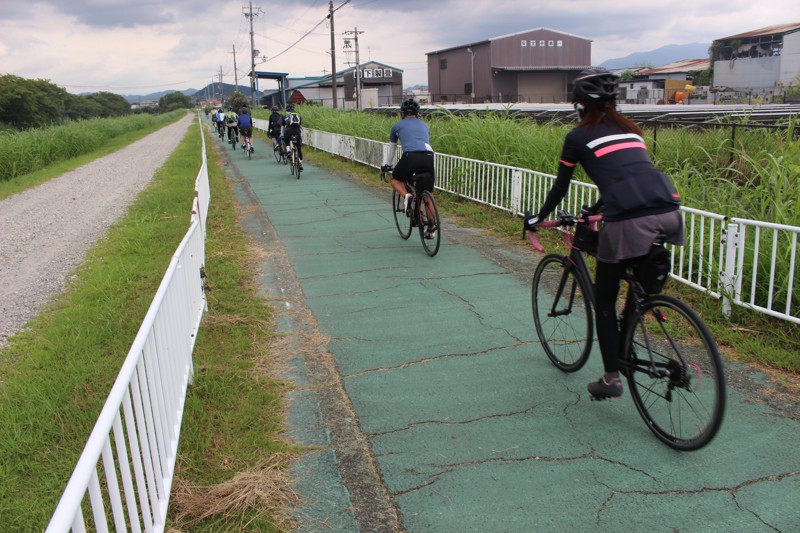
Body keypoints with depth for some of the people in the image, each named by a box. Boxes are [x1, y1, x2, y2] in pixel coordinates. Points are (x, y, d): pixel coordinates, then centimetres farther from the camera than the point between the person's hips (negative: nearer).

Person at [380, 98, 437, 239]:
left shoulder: (397, 125, 22)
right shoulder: (424, 125, 30)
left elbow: (392, 148, 32)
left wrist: (386, 165, 45)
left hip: (410, 156, -3)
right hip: (428, 157, 3)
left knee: (395, 180, 24)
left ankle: (406, 195, -6)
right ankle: (432, 228, 13)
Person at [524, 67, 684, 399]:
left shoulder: (579, 135, 11)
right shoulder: (629, 128, 27)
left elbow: (560, 188, 16)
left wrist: (538, 218, 33)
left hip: (629, 222, -6)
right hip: (668, 213, 6)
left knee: (604, 301, 12)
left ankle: (611, 379, 18)